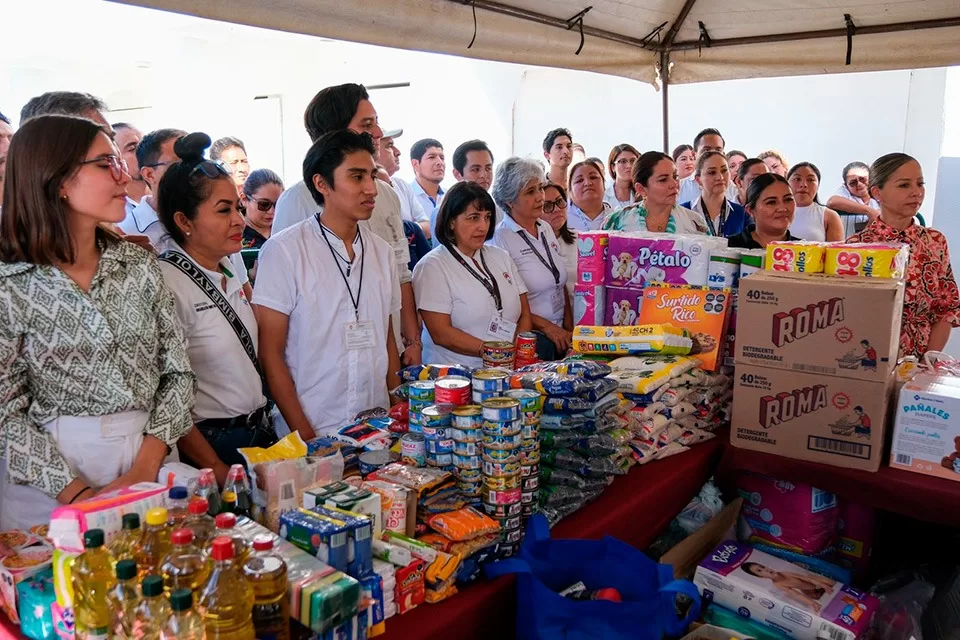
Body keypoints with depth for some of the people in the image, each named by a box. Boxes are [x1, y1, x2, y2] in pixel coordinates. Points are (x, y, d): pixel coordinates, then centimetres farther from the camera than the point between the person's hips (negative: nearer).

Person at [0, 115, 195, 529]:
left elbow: (178, 372, 0)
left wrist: (145, 469, -9)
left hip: (150, 462, 3)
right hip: (49, 489, -3)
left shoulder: (138, 263, 1)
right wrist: (76, 492, -14)